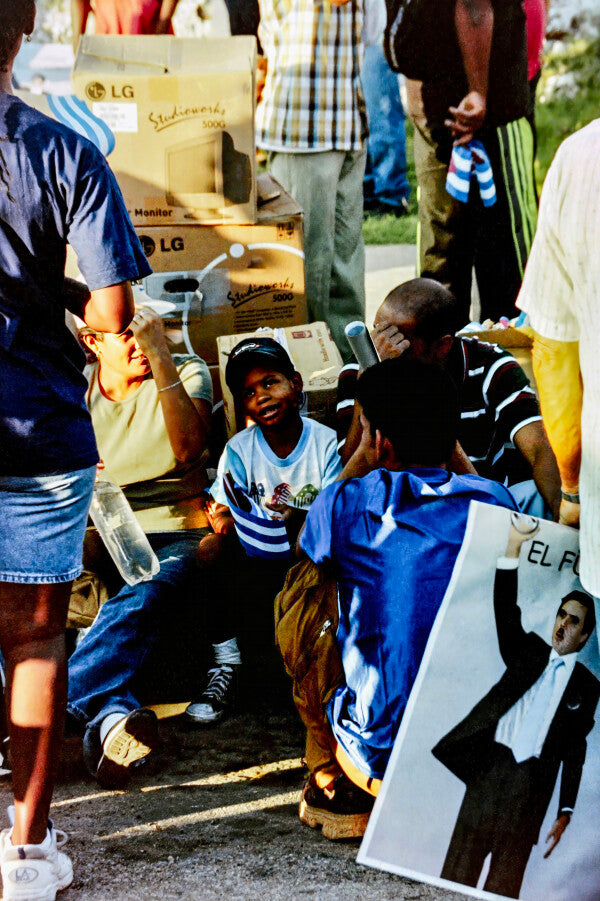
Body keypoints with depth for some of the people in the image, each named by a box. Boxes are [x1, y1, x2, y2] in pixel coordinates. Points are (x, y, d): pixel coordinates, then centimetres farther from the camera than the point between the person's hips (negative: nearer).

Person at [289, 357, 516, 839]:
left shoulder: (347, 505, -7)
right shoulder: (496, 501, 0)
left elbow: (307, 547, 19)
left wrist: (362, 450, 24)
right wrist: (446, 440, 31)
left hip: (383, 758, -2)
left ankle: (346, 784, 14)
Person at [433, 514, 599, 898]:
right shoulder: (530, 651, 13)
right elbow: (505, 610, -1)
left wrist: (565, 812, 4)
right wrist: (514, 545, -11)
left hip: (532, 779, -1)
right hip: (491, 763, 1)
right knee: (461, 860, -3)